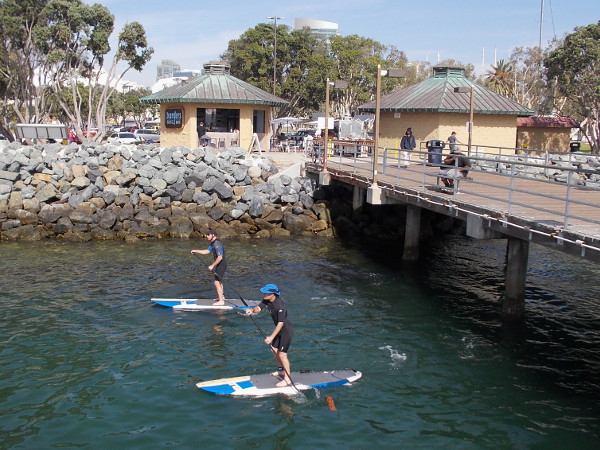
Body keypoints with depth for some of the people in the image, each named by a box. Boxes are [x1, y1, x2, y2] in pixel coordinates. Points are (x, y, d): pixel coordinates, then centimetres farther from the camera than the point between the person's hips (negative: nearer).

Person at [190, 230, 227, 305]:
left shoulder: (217, 244, -24)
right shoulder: (213, 243, 9)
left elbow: (220, 257, -28)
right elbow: (207, 251, 15)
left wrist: (212, 265, -24)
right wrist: (196, 251, 11)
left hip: (221, 265, -11)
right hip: (219, 264, 11)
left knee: (217, 283, -10)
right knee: (219, 281, 25)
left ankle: (221, 301, -5)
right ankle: (221, 297, 41)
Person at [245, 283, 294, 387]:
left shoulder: (280, 305, -31)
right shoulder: (267, 300, -6)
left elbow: (281, 323, -31)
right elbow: (259, 308, -10)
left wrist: (271, 337, -32)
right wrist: (252, 310, -34)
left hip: (286, 330, -9)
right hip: (279, 329, 9)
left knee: (282, 354, -7)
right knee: (274, 350, 18)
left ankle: (287, 379, 3)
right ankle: (281, 371, 38)